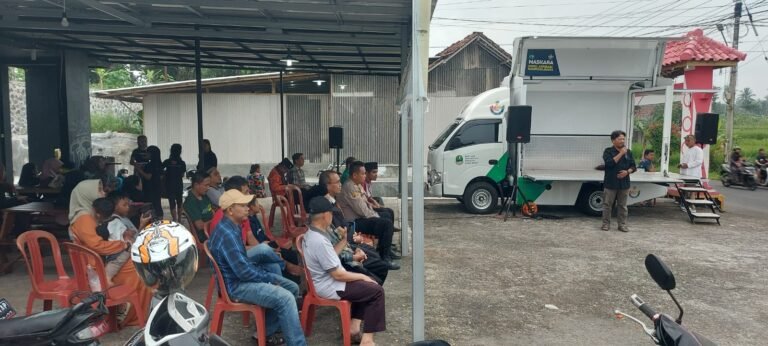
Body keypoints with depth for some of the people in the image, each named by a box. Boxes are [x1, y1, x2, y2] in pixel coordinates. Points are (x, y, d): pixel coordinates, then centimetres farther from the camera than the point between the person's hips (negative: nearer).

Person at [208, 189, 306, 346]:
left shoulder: (232, 227, 7)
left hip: (242, 275, 10)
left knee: (293, 288, 6)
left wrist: (266, 274, 6)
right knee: (285, 298, -23)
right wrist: (268, 278, -12)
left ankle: (267, 332, 15)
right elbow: (243, 271, -26)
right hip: (236, 284, -10)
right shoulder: (227, 234, -25)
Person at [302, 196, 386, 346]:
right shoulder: (319, 241, -27)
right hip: (328, 286, -10)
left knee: (366, 285, 20)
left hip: (325, 280, 10)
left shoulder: (311, 234, 5)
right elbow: (338, 274, -24)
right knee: (376, 290, -9)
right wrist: (362, 276, -10)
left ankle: (354, 326, 16)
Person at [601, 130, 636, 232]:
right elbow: (610, 163, -20)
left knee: (622, 205, 9)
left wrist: (627, 171, -11)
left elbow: (633, 167, 10)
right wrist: (621, 153, -18)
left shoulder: (628, 152, 8)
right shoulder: (608, 151, -3)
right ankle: (606, 223, 12)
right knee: (607, 204, 3)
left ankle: (622, 224, 16)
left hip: (624, 183, 3)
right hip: (610, 183, -3)